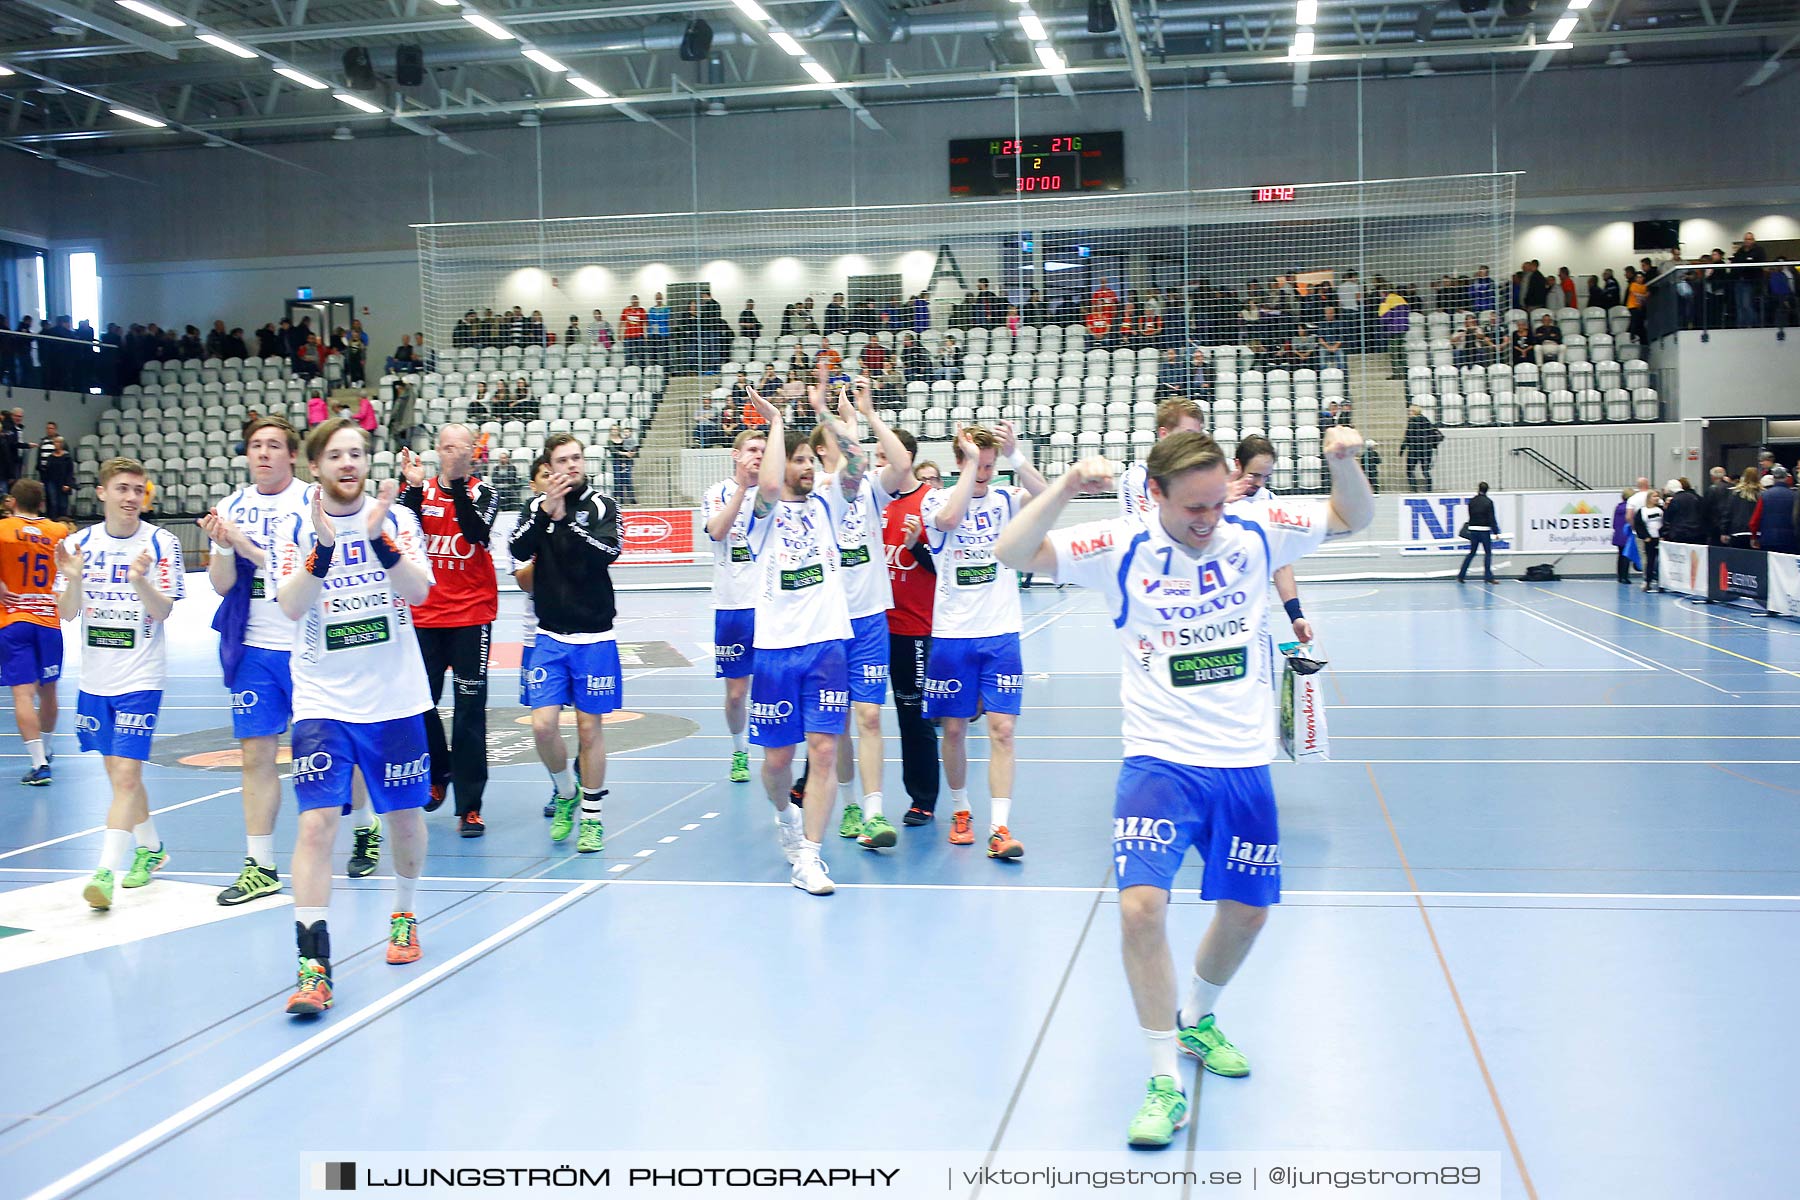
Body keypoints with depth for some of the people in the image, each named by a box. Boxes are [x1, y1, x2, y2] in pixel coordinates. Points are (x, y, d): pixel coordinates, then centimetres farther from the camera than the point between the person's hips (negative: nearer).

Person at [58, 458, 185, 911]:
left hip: (140, 679, -5)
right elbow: (68, 613, 2)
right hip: (95, 680, 5)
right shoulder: (80, 543, 4)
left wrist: (140, 581, -31)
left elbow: (163, 611, -12)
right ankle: (150, 848, 33)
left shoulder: (161, 543, -6)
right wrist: (72, 581, -18)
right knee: (119, 773, 15)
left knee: (126, 775, -12)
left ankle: (106, 870, -14)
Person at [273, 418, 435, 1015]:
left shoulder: (397, 519, 0)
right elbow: (292, 606, -14)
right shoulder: (298, 530, -1)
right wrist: (323, 548, -27)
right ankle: (313, 964, -11)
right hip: (323, 702, -1)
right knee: (316, 823, -13)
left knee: (405, 816, 13)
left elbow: (418, 591, -14)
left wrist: (378, 538, -27)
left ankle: (404, 915, 39)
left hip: (395, 699, 1)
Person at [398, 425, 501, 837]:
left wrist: (457, 483, -27)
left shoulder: (484, 493, 0)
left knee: (470, 710, -4)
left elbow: (476, 532, -20)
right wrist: (414, 487, -22)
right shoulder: (420, 490, 6)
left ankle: (469, 806, 0)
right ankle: (439, 773, 35)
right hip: (425, 616, 3)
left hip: (472, 616, -3)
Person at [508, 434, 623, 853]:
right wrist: (545, 510, -22)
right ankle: (566, 794, 20)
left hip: (594, 636, -1)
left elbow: (609, 552, -17)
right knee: (543, 725, -7)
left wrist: (565, 519, -21)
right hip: (550, 636, 2)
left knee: (589, 727, 3)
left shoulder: (601, 505, -1)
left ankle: (592, 816, 16)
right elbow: (518, 550, -11)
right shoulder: (536, 506, 5)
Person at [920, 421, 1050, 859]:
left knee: (1001, 729, -7)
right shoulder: (937, 500, -1)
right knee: (954, 729, 8)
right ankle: (961, 812, 27)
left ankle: (1000, 827, -8)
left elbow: (1045, 496, -17)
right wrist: (970, 463, -22)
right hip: (951, 634, 0)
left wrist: (1015, 454, -29)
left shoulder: (1005, 499, 3)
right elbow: (949, 518, -25)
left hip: (1001, 633, 0)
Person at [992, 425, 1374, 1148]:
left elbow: (1354, 518, 10)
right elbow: (1012, 553, -14)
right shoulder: (1120, 548, -9)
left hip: (1244, 763, 4)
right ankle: (1165, 1082, -4)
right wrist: (1068, 487, -27)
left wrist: (1344, 461, -11)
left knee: (1246, 911, 14)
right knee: (1141, 906, -21)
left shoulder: (1256, 532, -1)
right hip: (1159, 760, -3)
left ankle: (1197, 1020, 45)